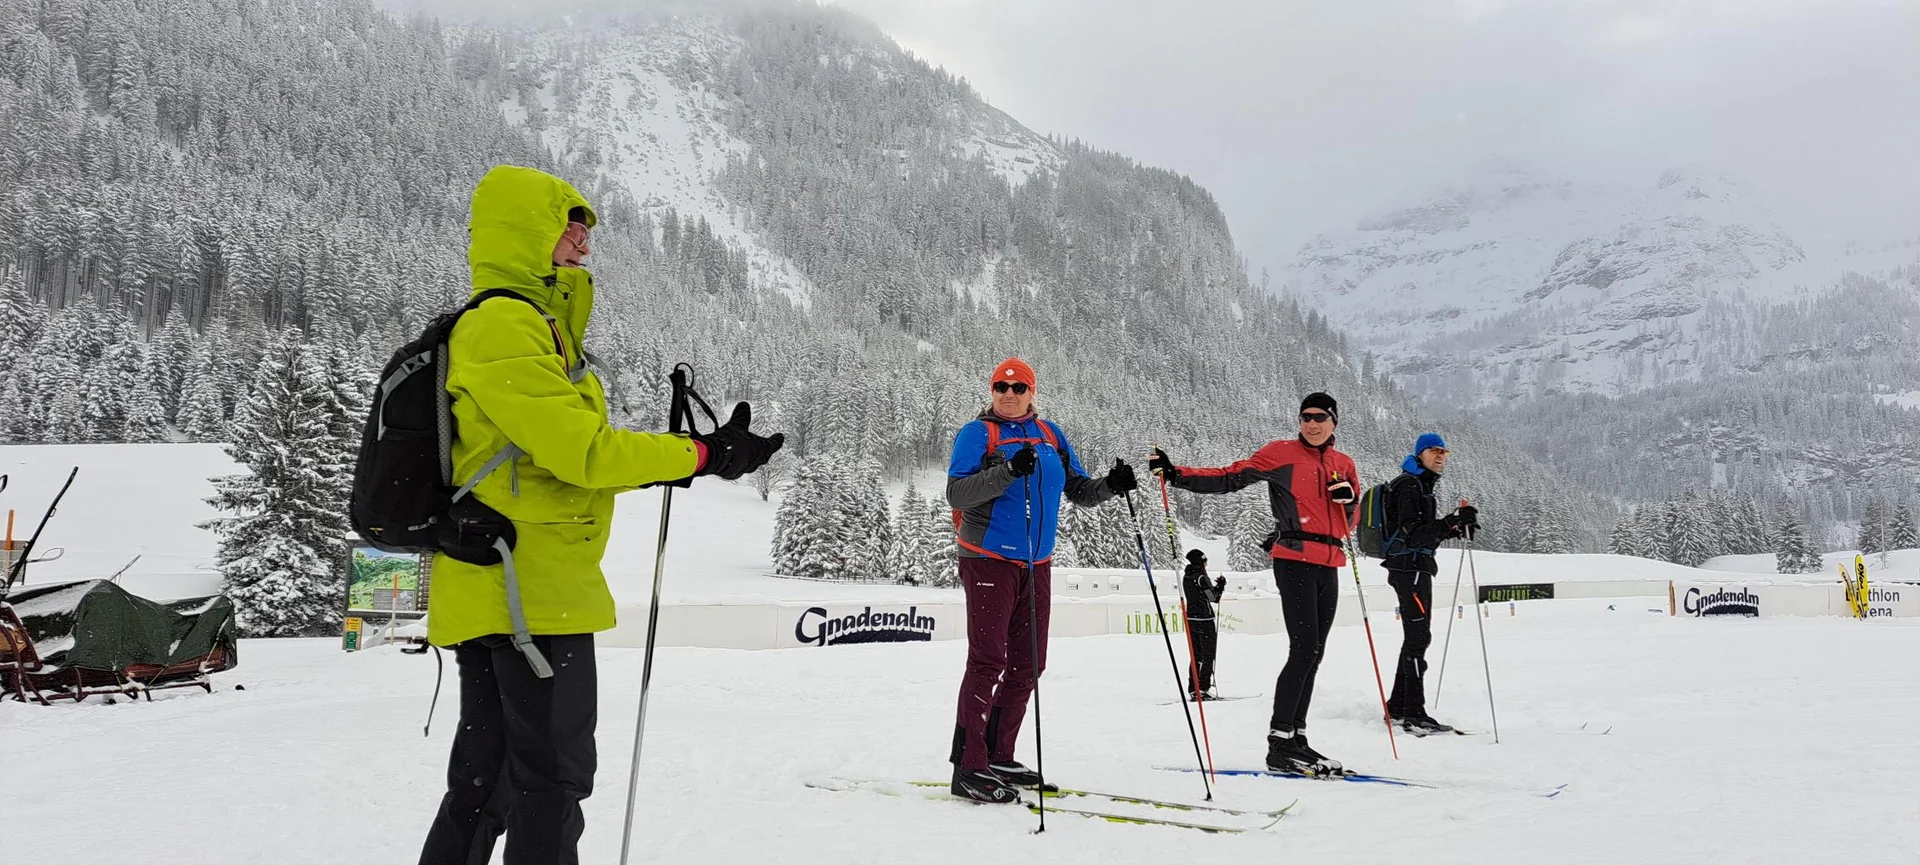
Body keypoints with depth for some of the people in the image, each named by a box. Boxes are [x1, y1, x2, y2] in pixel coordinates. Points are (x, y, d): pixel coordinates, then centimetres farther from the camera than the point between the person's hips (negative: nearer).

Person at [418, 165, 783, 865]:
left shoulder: (527, 326, 20)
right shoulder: (505, 324, -13)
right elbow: (581, 449, -19)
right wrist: (701, 454, -10)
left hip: (493, 590, 10)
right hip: (534, 589, -10)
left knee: (487, 781, 16)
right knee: (552, 778, -4)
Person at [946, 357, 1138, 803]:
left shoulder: (1049, 434, 14)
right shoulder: (978, 433, -3)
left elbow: (1078, 489, 17)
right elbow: (956, 493, -15)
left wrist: (1110, 485, -4)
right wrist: (1008, 471, -27)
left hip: (1036, 565, 6)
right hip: (989, 561, -6)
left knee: (1027, 664, 8)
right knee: (988, 660, -12)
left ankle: (998, 757, 19)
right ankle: (968, 768, -9)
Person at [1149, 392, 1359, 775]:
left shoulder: (1343, 464, 16)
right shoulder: (1281, 453, -1)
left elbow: (1352, 519, 21)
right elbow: (1229, 478, -6)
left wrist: (1348, 497, -2)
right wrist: (1176, 474, -17)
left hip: (1328, 566, 6)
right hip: (1294, 559, -6)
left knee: (1312, 653, 7)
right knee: (1304, 649, -15)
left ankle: (1295, 737, 14)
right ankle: (1280, 743, -11)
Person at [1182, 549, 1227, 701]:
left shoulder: (1186, 578, 8)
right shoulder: (1201, 577, -15)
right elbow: (1214, 598, -10)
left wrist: (1215, 585, 12)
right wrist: (1221, 585, 6)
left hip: (1191, 619, 7)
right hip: (1204, 621, -7)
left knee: (1196, 656, 12)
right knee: (1208, 657, 0)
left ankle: (1193, 689, 10)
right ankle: (1203, 689, -5)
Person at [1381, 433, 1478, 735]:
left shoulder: (1420, 485, 19)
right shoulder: (1410, 486, -13)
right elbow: (1412, 535, -22)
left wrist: (1456, 529, 11)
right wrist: (1452, 521, -29)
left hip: (1414, 568, 11)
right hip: (1410, 567, -11)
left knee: (1415, 637, 13)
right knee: (1418, 637, -12)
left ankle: (1397, 708, 18)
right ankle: (1414, 713, -13)